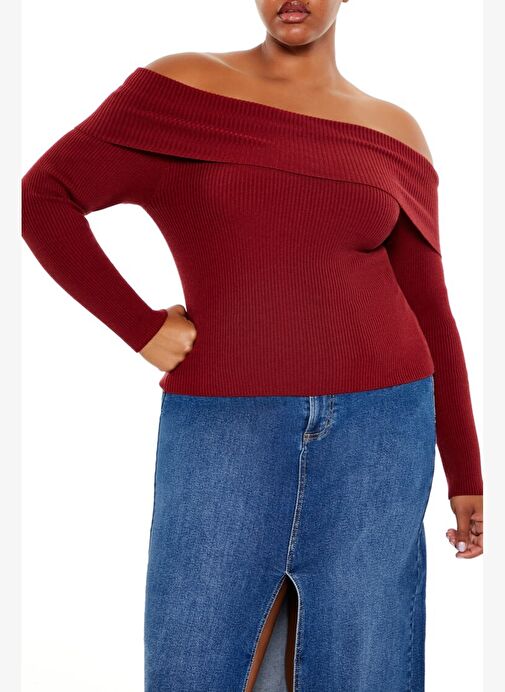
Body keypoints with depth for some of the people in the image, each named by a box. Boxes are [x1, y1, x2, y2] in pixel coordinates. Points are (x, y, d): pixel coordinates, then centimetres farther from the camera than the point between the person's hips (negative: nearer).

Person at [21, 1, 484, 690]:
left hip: (376, 431, 2)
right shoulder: (181, 88, 2)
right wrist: (142, 328, -6)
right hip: (222, 428, -1)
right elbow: (42, 198, 0)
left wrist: (466, 474, 9)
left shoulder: (394, 134, 8)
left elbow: (429, 312, 10)